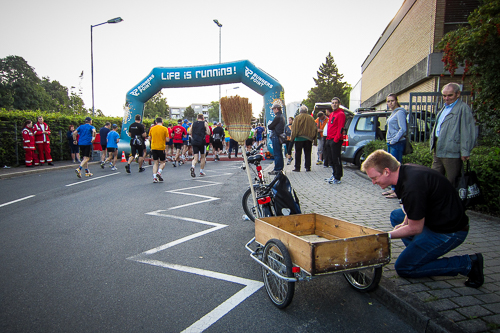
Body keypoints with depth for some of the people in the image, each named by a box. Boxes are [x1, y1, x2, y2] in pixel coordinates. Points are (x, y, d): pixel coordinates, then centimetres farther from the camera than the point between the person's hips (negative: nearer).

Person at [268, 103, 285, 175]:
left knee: (276, 154, -7)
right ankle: (280, 168, 20)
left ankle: (277, 170, -4)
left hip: (276, 137, -10)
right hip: (280, 136, 10)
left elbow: (270, 127, -13)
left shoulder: (277, 117, -15)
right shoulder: (282, 116, 16)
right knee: (279, 153, 14)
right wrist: (273, 127, 1)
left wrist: (269, 126, 6)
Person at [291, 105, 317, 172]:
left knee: (298, 153, 3)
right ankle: (308, 167, 7)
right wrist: (313, 137, 15)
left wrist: (292, 138, 0)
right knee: (308, 153, 8)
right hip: (308, 139, 3)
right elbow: (315, 128, 6)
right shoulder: (311, 118, 2)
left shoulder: (297, 118, -6)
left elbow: (294, 129, -7)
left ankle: (297, 167, 3)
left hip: (299, 138, -3)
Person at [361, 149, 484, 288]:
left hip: (449, 232, -10)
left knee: (403, 268, -2)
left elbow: (415, 229, -19)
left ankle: (467, 264, -2)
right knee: (396, 216, 21)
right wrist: (405, 222, 2)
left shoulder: (412, 188, -30)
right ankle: (421, 253, 14)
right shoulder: (407, 170, -1)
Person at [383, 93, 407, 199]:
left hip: (397, 143, -10)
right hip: (391, 143, 10)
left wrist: (394, 140, -18)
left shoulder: (400, 112, -10)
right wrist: (389, 140, 17)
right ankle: (393, 189, 20)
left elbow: (403, 129, -18)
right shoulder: (393, 113, 18)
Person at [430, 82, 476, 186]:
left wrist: (465, 152, -19)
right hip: (438, 150, 9)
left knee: (452, 183, 0)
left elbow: (467, 132, -15)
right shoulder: (445, 108, 19)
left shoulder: (463, 109, -10)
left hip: (452, 152, -9)